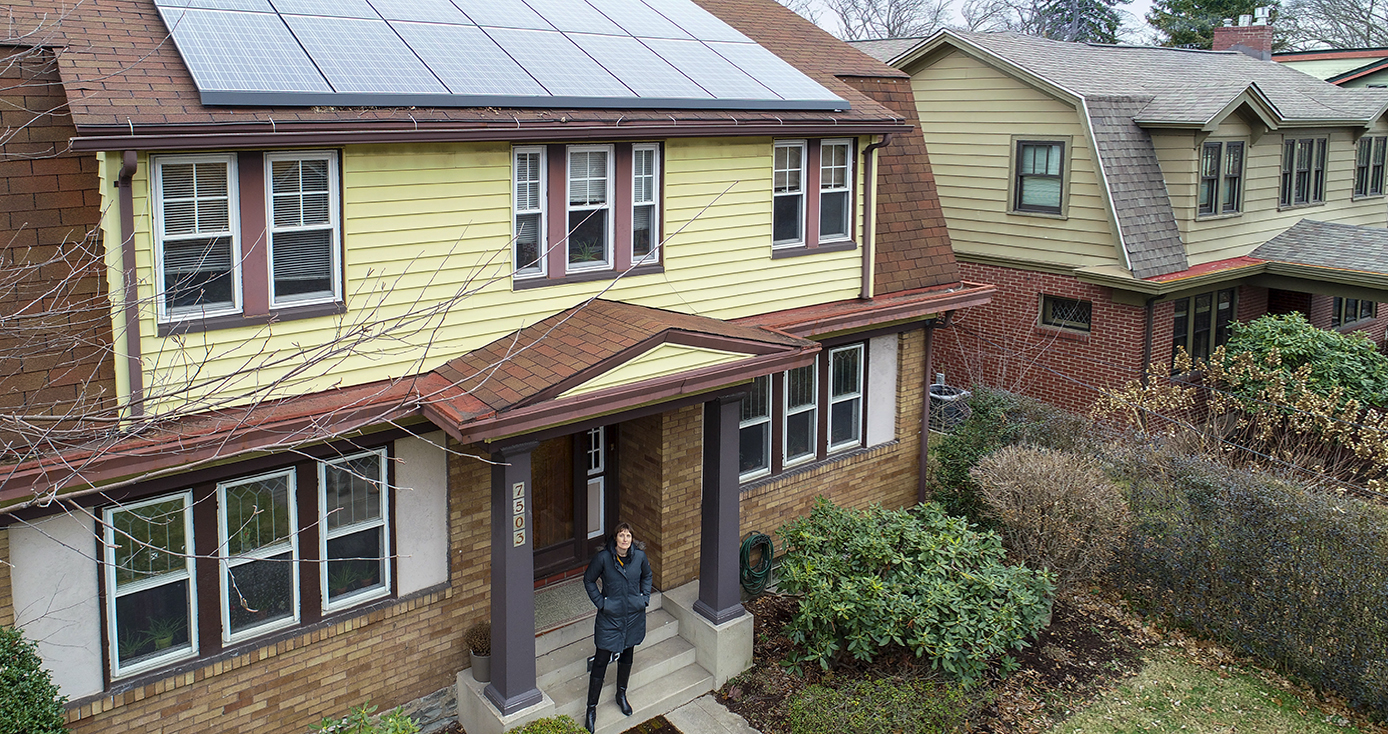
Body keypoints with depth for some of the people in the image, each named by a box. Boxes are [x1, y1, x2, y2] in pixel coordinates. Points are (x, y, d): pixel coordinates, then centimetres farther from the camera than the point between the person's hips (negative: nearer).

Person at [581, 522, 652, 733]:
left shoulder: (639, 556, -8)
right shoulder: (603, 557, -17)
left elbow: (647, 575, 13)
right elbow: (589, 580, -1)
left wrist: (645, 598, 4)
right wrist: (600, 602, -7)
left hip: (634, 614, 3)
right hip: (610, 616, -3)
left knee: (627, 655, 19)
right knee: (601, 660, -1)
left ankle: (621, 695, 42)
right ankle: (591, 708, 11)